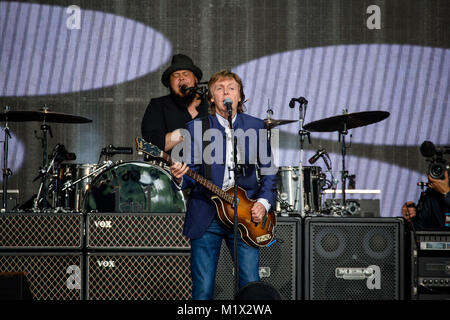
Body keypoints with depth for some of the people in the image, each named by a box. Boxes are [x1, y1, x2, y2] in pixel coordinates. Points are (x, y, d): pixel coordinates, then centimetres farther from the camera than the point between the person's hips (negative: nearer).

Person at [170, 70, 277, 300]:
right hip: (205, 217, -1)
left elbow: (268, 170, 12)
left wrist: (264, 202, -3)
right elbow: (191, 173, 3)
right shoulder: (195, 128, 5)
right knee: (203, 289, -2)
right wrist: (179, 178, -19)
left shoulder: (256, 126, 9)